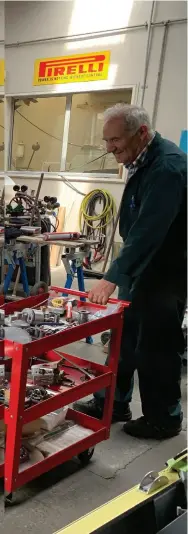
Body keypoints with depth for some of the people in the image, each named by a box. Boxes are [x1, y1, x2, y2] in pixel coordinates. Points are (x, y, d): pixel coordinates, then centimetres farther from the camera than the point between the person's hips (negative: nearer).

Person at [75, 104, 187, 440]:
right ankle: (113, 404, 30)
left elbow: (148, 231, -32)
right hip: (139, 267, 9)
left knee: (156, 347, 2)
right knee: (123, 338, 15)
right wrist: (120, 273, 16)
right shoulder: (144, 160, 7)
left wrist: (112, 277, -33)